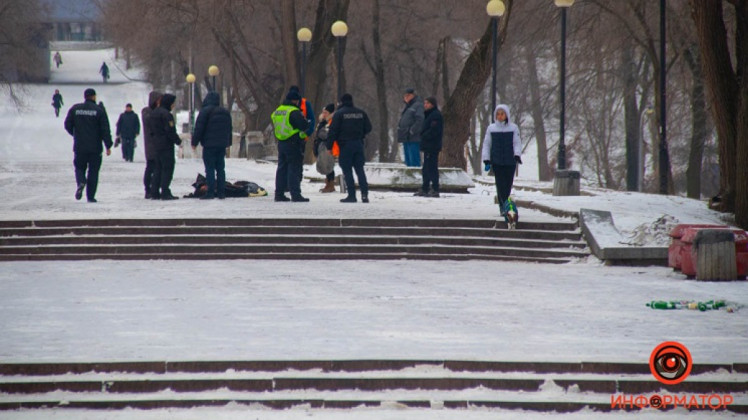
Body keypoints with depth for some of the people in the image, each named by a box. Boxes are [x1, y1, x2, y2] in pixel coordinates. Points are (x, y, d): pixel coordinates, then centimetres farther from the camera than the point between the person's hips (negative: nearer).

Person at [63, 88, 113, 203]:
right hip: (95, 147, -2)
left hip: (79, 147, 2)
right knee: (93, 171, 7)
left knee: (80, 167, 15)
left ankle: (80, 182, -17)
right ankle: (90, 196, 3)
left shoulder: (75, 109, 2)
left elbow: (68, 125, 6)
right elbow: (105, 130, -8)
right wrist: (108, 146, -4)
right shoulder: (99, 111, -5)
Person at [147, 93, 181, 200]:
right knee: (168, 168, -6)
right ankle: (165, 192, -10)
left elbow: (150, 129, 17)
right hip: (166, 145, -9)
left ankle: (154, 192, 12)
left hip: (156, 144, 9)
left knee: (158, 168, 13)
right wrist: (178, 141, -11)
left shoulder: (153, 113, 14)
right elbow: (170, 130, -19)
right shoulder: (166, 114, -15)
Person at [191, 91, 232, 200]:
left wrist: (195, 142, -4)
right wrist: (228, 142, 29)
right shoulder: (225, 112, 15)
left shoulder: (205, 111, -8)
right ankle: (221, 192, 7)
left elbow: (199, 128, -11)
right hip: (222, 145, 6)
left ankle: (210, 192, -11)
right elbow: (230, 129, 23)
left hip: (209, 145, -6)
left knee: (210, 168, -6)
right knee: (221, 168, 9)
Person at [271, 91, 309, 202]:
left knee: (282, 168, 13)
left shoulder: (277, 111, 13)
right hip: (293, 143, -8)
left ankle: (279, 194, 16)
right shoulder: (294, 111, -14)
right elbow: (304, 126, -18)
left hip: (281, 143, 8)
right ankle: (295, 194, -8)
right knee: (294, 169, -6)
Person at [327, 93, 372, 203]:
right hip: (359, 144, 4)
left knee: (347, 170, 1)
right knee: (360, 169, 8)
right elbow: (368, 128, 10)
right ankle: (364, 193, -3)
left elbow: (333, 131, -10)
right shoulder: (361, 113, 7)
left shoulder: (339, 113, -6)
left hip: (345, 145, -4)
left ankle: (352, 195, -4)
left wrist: (329, 146, -6)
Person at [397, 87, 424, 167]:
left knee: (414, 160, -11)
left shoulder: (418, 105, -8)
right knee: (408, 160, 12)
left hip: (414, 139, -10)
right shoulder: (407, 107, 21)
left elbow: (420, 120, -19)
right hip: (406, 138, 10)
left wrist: (412, 131, -20)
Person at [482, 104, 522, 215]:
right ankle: (504, 207, -9)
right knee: (500, 184, -7)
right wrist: (486, 160, 3)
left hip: (510, 161, 0)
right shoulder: (491, 128, 7)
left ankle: (504, 206, 18)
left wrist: (517, 155, -12)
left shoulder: (513, 128, 5)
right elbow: (486, 144, 10)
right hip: (497, 162, 0)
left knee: (508, 185, 3)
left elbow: (517, 143, 5)